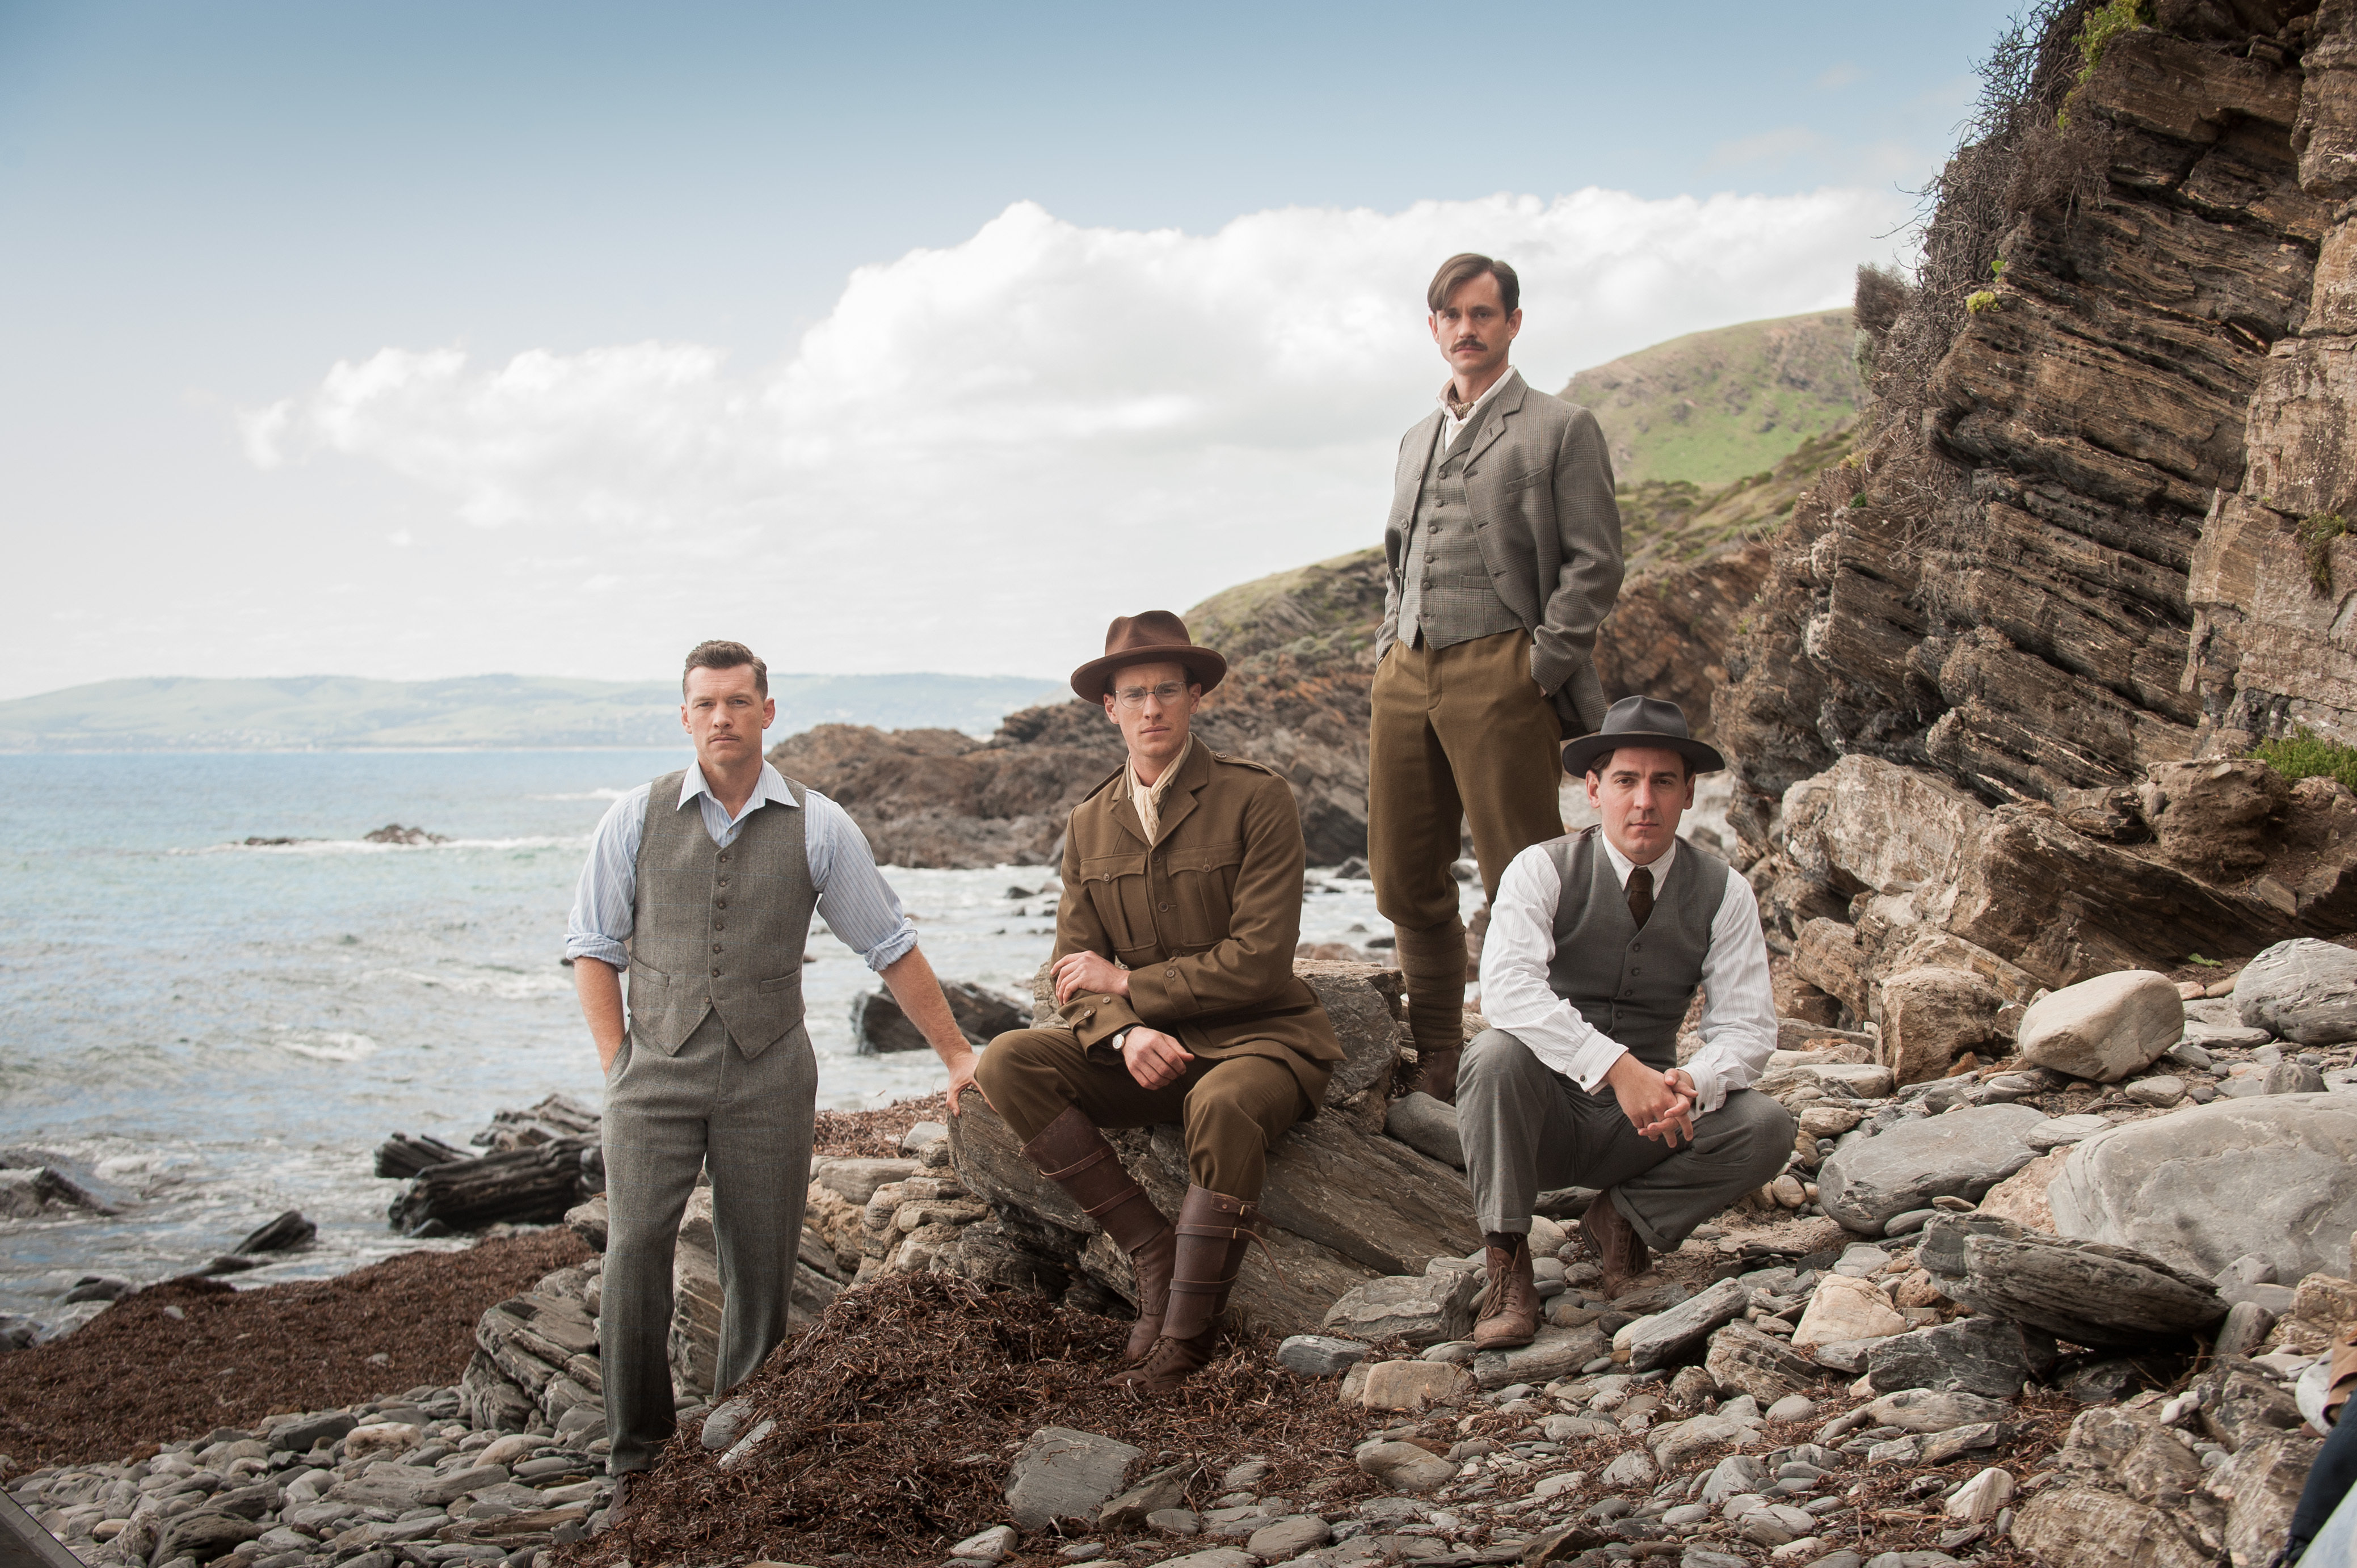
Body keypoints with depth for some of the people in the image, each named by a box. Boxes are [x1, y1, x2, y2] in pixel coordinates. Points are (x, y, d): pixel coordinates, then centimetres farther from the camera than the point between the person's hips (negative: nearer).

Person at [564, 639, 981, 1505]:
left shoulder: (819, 827, 1)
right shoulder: (636, 818, 3)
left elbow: (892, 948, 6)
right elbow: (593, 945, 9)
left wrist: (958, 1056, 5)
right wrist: (616, 1062, -1)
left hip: (769, 1075, 0)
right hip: (657, 1068, 0)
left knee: (760, 1269, 1)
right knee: (634, 1249, -15)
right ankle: (638, 1457, -2)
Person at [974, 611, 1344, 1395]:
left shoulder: (1258, 800, -7)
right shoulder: (1090, 824, 10)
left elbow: (1259, 960, -14)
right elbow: (1075, 972, 5)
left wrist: (1126, 983, -9)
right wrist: (1124, 1033, -18)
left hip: (1258, 1039, -5)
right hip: (1144, 1054, 5)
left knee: (1221, 1106, -39)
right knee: (1007, 1063, -19)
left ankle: (1186, 1340, -23)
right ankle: (1157, 1255, -17)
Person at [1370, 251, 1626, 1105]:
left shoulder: (1560, 428, 4)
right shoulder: (1417, 439, 23)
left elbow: (1594, 564, -3)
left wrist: (1541, 667, -11)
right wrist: (1388, 647, 14)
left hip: (1499, 674, -6)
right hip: (1407, 675, 6)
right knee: (1405, 883, 7)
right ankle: (1436, 1066, 19)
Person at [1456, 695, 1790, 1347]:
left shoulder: (1723, 894, -2)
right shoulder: (1543, 870, -12)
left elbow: (1746, 1025, -6)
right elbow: (1507, 983, -29)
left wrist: (1693, 1084, -30)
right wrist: (1619, 1068, -39)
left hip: (1644, 1123, 2)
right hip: (1545, 1110, -2)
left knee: (1766, 1128, -23)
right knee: (1497, 1053, -35)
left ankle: (1625, 1217, 0)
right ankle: (1507, 1266, -20)